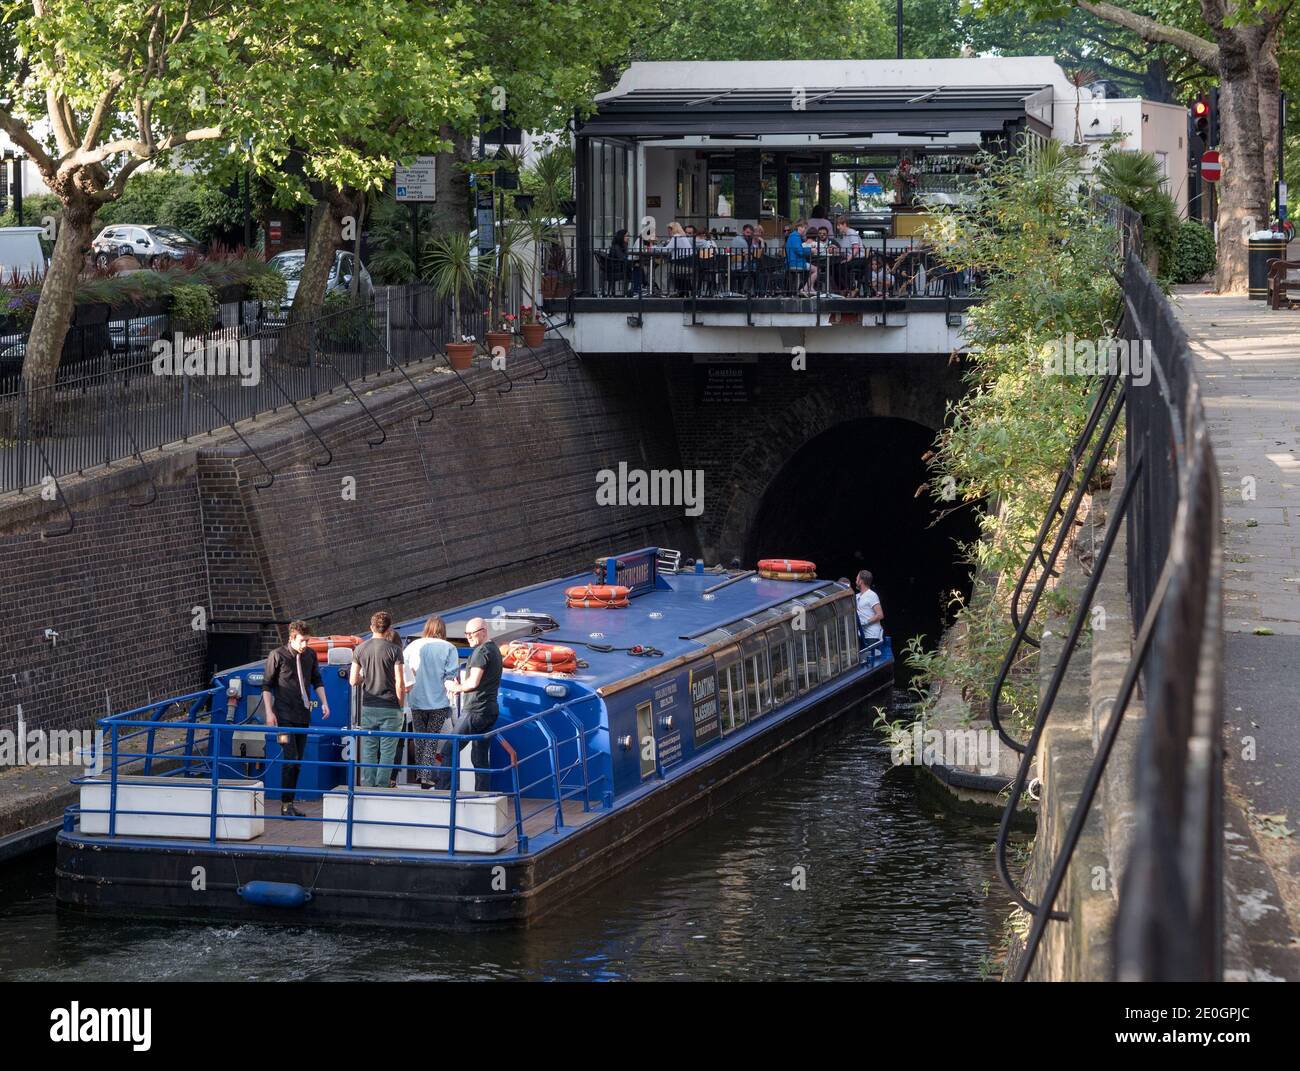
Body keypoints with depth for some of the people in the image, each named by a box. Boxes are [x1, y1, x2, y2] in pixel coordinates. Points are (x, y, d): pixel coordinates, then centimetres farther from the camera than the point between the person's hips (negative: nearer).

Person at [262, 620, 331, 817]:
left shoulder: (310, 655, 7)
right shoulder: (277, 656, -7)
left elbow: (317, 681, 18)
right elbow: (266, 685, -4)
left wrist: (324, 703, 6)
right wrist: (269, 712, -11)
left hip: (303, 714, 6)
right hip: (284, 716, -6)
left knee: (297, 762, 6)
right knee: (290, 760, -13)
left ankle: (290, 803, 12)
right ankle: (286, 805, -9)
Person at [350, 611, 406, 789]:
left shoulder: (360, 649, 2)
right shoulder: (394, 650, -8)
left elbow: (353, 681, 3)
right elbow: (399, 683, -11)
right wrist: (400, 704, 2)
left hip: (368, 707, 3)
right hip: (389, 707, -3)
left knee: (368, 752, 9)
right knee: (387, 753, 3)